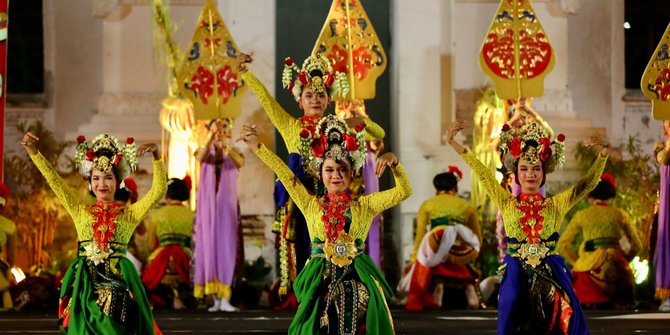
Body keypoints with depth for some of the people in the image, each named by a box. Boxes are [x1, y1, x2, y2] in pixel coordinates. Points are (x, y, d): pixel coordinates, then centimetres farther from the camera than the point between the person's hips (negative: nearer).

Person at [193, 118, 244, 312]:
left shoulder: (233, 152, 6)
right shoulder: (205, 151, 7)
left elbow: (240, 162, -19)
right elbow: (201, 158, -18)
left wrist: (225, 143, -34)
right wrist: (212, 137, -34)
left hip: (227, 206, -1)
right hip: (207, 206, 1)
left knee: (226, 247, -11)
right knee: (209, 247, -2)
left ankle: (225, 299, -17)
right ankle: (215, 299, 1)